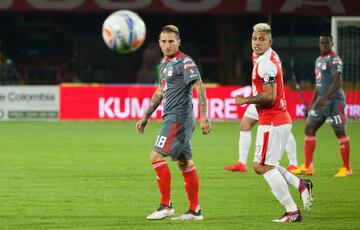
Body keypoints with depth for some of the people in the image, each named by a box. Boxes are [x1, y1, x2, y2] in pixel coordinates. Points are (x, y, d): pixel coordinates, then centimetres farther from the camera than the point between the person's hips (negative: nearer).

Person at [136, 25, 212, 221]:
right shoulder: (164, 63, 17)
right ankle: (194, 211, 12)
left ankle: (166, 206, -10)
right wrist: (146, 117, 28)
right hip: (172, 118, 9)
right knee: (185, 163, 10)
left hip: (178, 117, -9)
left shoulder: (185, 62, -11)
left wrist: (203, 117, -25)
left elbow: (199, 88, -17)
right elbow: (160, 92, 28)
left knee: (156, 156, -13)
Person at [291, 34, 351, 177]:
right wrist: (312, 103, 21)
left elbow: (337, 83, -19)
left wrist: (324, 99, -26)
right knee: (309, 128, 3)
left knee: (340, 132, -6)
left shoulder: (334, 60, -10)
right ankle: (307, 167, 5)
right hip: (321, 101, 9)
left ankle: (346, 169, 1)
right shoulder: (319, 60, 18)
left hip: (334, 100, -9)